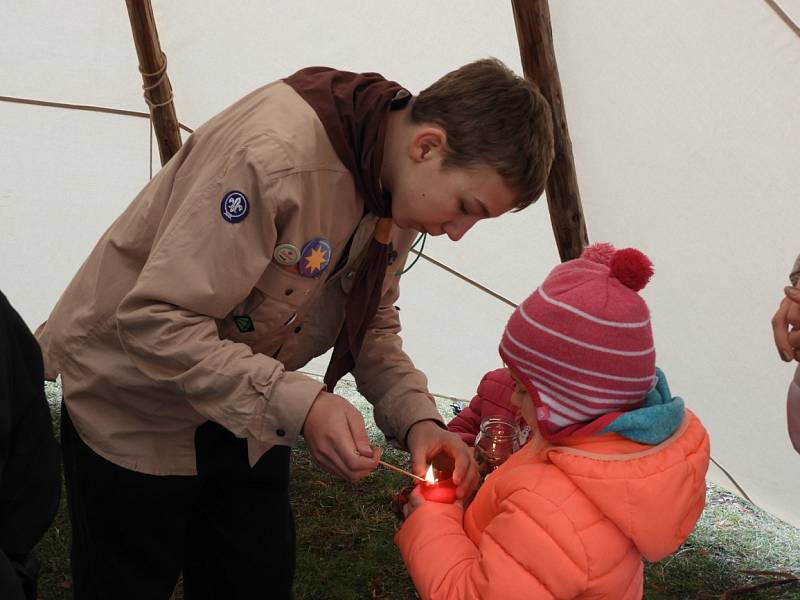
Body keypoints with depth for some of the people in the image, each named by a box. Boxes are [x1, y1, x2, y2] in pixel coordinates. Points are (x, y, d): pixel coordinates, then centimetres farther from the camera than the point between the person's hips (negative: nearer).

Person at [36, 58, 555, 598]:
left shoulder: (401, 187, -9)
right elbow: (155, 321, -35)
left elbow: (372, 322, 2)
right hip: (131, 400, -7)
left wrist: (417, 418, -15)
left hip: (247, 407, 7)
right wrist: (297, 405, -40)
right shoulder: (274, 154, -36)